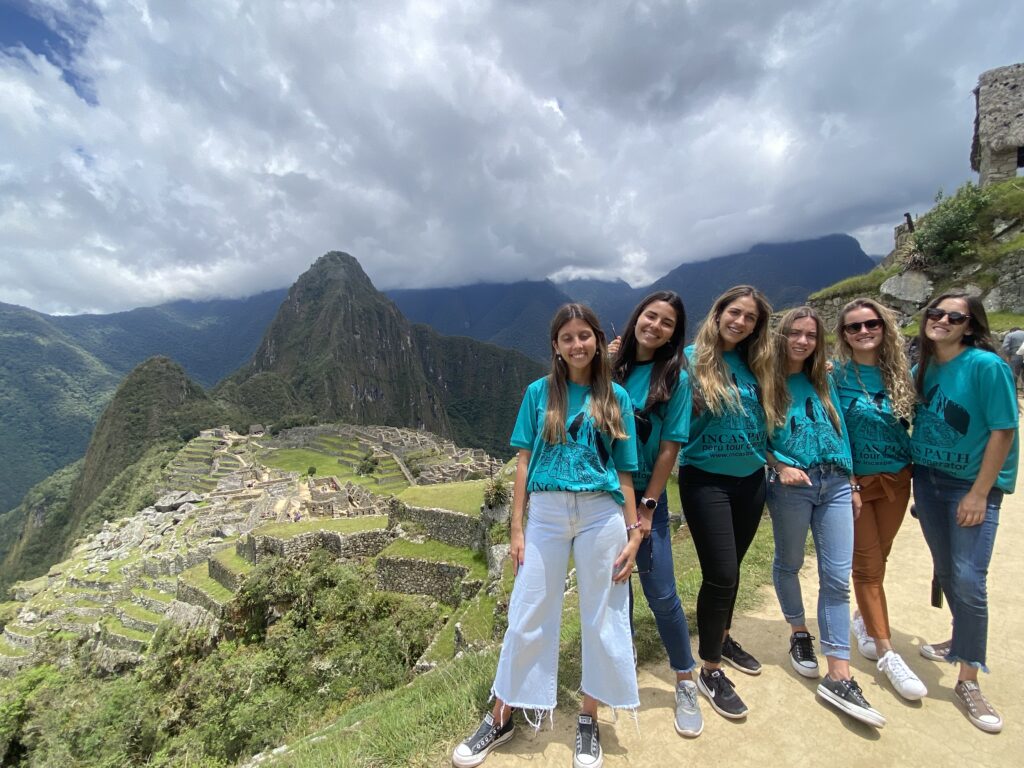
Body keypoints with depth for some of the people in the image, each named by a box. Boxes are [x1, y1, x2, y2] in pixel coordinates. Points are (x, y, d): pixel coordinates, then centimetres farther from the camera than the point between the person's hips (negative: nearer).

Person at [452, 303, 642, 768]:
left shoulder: (616, 398, 3)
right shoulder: (539, 392, 2)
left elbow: (624, 470, 6)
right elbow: (524, 462, 2)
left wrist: (633, 532, 3)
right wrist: (516, 528, 0)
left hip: (602, 515, 1)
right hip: (546, 512, 0)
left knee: (602, 618, 12)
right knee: (528, 616, 8)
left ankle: (588, 720, 34)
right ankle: (502, 717, 29)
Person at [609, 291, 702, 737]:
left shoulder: (675, 378, -6)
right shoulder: (611, 366, 1)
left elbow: (669, 448, -7)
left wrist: (646, 507, -7)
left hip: (646, 494, -2)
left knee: (661, 594, 3)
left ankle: (686, 685, 25)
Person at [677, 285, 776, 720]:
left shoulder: (753, 364, 6)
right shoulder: (692, 358, -8)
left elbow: (762, 421, 14)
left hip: (750, 479, 5)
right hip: (707, 479, -5)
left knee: (729, 569, 18)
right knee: (721, 574, -5)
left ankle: (724, 639, 41)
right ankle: (710, 670, 15)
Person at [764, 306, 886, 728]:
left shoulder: (823, 382, 10)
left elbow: (840, 433, 13)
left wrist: (853, 485, 12)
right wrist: (780, 467, -18)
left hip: (834, 483, 4)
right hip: (790, 485, -4)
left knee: (837, 578, 1)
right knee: (789, 564, 13)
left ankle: (838, 678, 9)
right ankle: (799, 634, 38)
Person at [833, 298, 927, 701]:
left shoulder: (899, 371, 2)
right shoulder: (836, 375, -10)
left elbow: (911, 419, 9)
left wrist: (912, 464, 0)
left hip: (897, 478, 4)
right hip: (854, 480, -4)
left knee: (877, 558, 16)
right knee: (868, 565, 4)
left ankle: (864, 619, 38)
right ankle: (887, 653, 15)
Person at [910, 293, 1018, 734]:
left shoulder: (987, 365, -13)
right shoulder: (922, 369, 3)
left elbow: (1003, 431, -13)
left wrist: (978, 493, -16)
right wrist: (913, 476, 6)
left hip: (972, 486, -5)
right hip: (927, 480, 5)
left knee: (968, 580, -8)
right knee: (945, 571, 15)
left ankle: (968, 683, 6)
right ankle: (962, 641, 38)